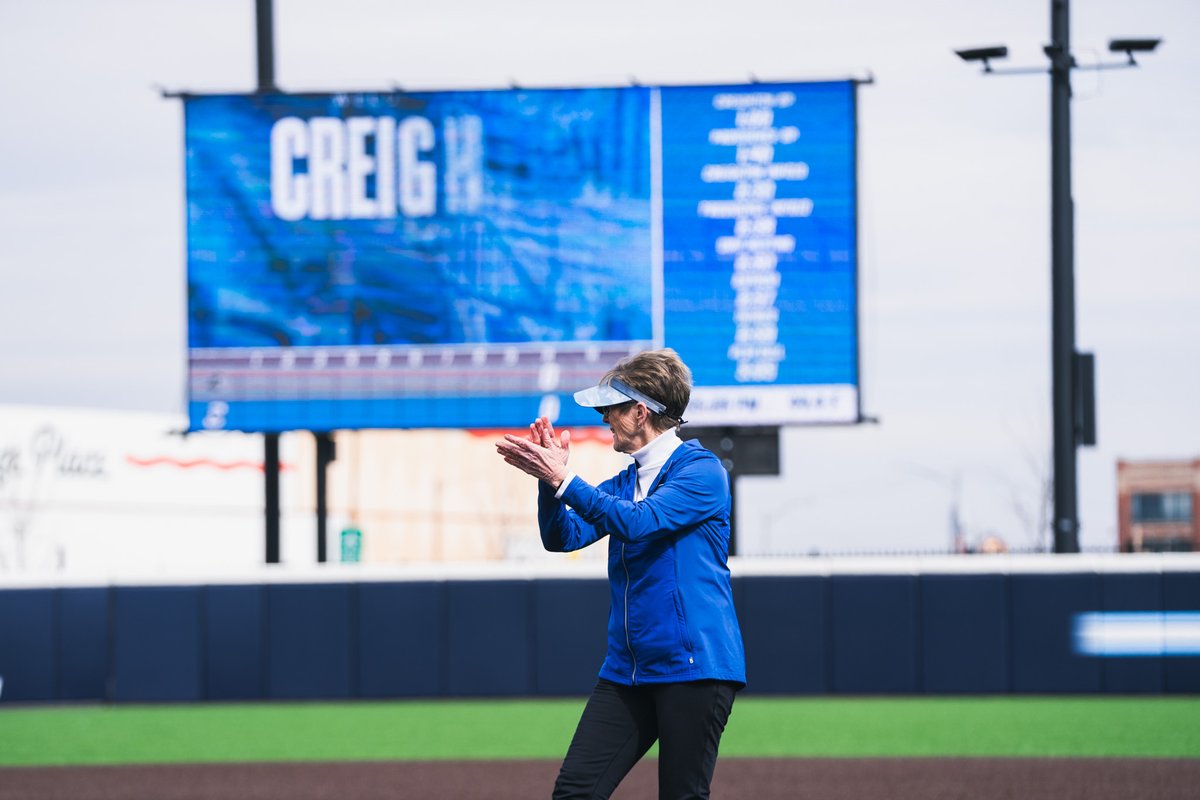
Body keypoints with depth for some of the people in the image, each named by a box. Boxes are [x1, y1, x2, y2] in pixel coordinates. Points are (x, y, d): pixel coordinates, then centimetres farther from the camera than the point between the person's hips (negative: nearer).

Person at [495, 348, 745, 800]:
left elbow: (638, 521, -20)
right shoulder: (623, 482, 17)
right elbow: (563, 537, 9)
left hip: (693, 666, -7)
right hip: (627, 670, 7)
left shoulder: (702, 470, -6)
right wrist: (549, 477, -7)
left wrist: (562, 479, -21)